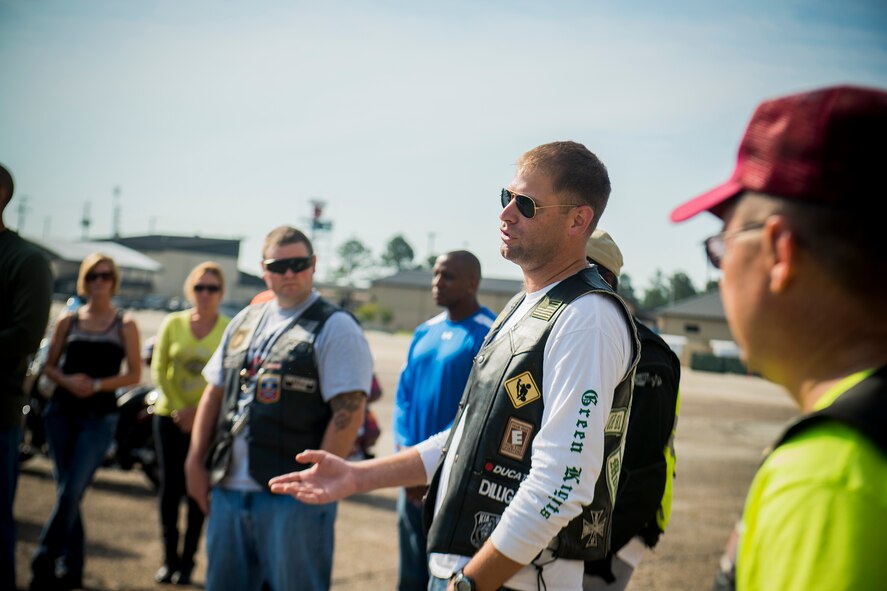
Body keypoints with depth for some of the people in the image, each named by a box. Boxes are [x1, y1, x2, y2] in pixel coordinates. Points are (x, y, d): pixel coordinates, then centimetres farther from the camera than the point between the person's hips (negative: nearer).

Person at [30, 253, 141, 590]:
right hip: (62, 411, 3)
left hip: (100, 416, -2)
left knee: (71, 493, -13)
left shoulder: (125, 325, 3)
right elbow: (49, 366, 10)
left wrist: (97, 385, -14)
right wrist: (67, 381, -11)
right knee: (67, 493, 5)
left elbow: (134, 374, 0)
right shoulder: (68, 322, 9)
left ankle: (43, 563, -4)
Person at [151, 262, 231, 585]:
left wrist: (200, 411, -14)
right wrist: (179, 408, -7)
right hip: (170, 416, 2)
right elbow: (159, 370, 2)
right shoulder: (173, 324, 2)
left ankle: (187, 561, 12)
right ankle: (169, 559, 15)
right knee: (170, 486, 4)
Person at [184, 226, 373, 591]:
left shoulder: (335, 328, -5)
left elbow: (349, 411, -13)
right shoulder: (244, 322, 16)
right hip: (227, 489, 6)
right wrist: (196, 461, 10)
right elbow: (214, 394, 18)